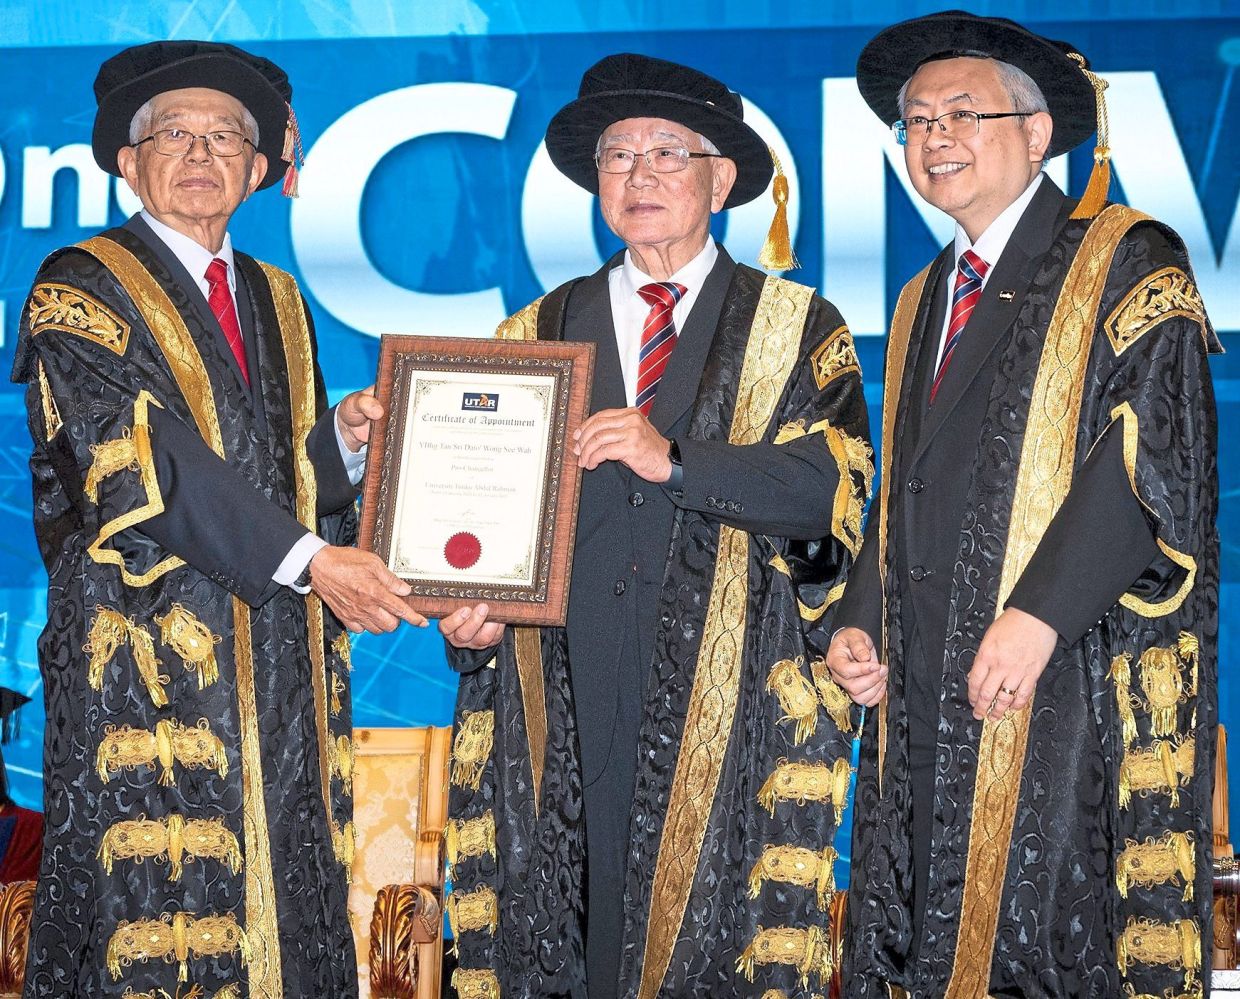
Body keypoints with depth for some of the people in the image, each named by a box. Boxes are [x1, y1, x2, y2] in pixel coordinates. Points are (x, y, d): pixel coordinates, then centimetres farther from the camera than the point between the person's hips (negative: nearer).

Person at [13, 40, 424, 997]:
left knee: (285, 907, 5)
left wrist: (341, 436, -3)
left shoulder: (276, 300, 19)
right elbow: (143, 465, -14)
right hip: (150, 662, -6)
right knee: (159, 916, -6)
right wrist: (307, 558, -19)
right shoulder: (79, 290, -1)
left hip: (283, 663, 6)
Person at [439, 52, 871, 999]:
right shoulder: (535, 335, 17)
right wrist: (470, 610, -6)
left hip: (727, 701, -2)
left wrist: (675, 459, -15)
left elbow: (834, 484, -5)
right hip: (561, 698, 2)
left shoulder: (796, 330, 9)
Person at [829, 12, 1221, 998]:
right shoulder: (924, 300, 21)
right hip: (925, 686, 7)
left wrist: (1038, 614, -20)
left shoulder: (1126, 261, -1)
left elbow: (1156, 456, -13)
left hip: (1071, 685, -6)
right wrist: (861, 620, 8)